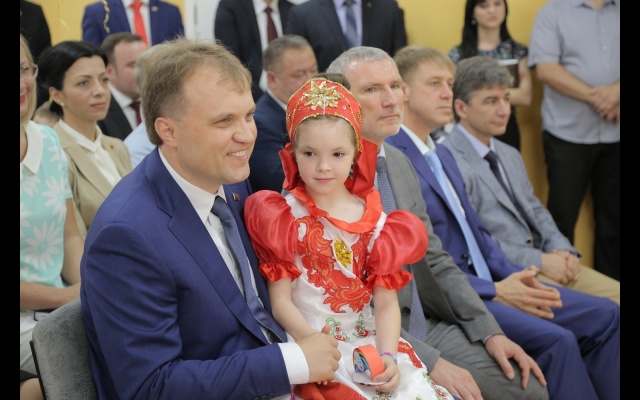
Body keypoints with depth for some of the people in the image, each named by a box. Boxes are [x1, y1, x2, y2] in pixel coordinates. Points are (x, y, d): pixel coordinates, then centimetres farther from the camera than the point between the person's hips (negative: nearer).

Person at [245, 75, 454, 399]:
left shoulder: (374, 220, 3)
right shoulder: (284, 216, -4)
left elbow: (386, 302, 1)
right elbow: (281, 302, -7)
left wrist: (387, 356, -16)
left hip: (369, 343, 4)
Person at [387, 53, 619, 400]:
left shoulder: (442, 155, 16)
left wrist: (513, 276, 1)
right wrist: (494, 291, -17)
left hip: (486, 284, 10)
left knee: (606, 316, 3)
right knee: (556, 340, -25)